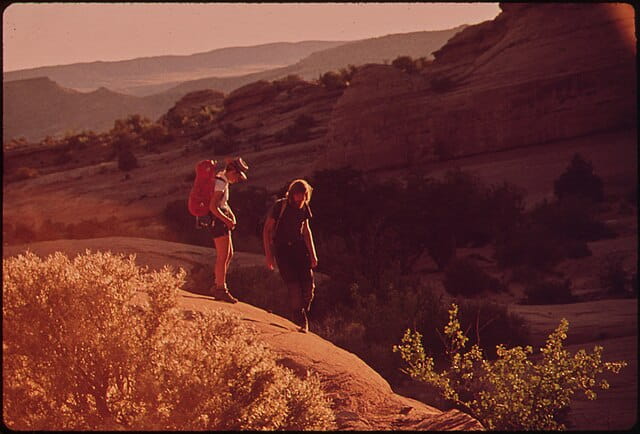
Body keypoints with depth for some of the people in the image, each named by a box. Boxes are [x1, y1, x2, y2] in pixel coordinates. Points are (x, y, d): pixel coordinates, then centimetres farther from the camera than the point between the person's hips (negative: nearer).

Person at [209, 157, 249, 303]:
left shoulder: (224, 181, 13)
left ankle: (217, 286, 21)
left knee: (229, 254, 15)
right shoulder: (220, 183, -18)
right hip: (218, 221, -10)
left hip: (222, 221, 10)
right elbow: (213, 207, -23)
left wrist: (231, 215, 11)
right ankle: (221, 290, -2)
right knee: (223, 256, -7)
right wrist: (227, 220, -17)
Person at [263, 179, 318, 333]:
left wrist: (313, 254, 14)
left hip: (299, 247, 5)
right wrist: (268, 256, -11)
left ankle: (301, 317, 13)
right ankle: (300, 321, -5)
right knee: (294, 286, -14)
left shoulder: (304, 208, 5)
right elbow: (267, 230, -7)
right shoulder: (280, 206, -11)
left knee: (308, 285, -6)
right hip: (282, 249, -5)